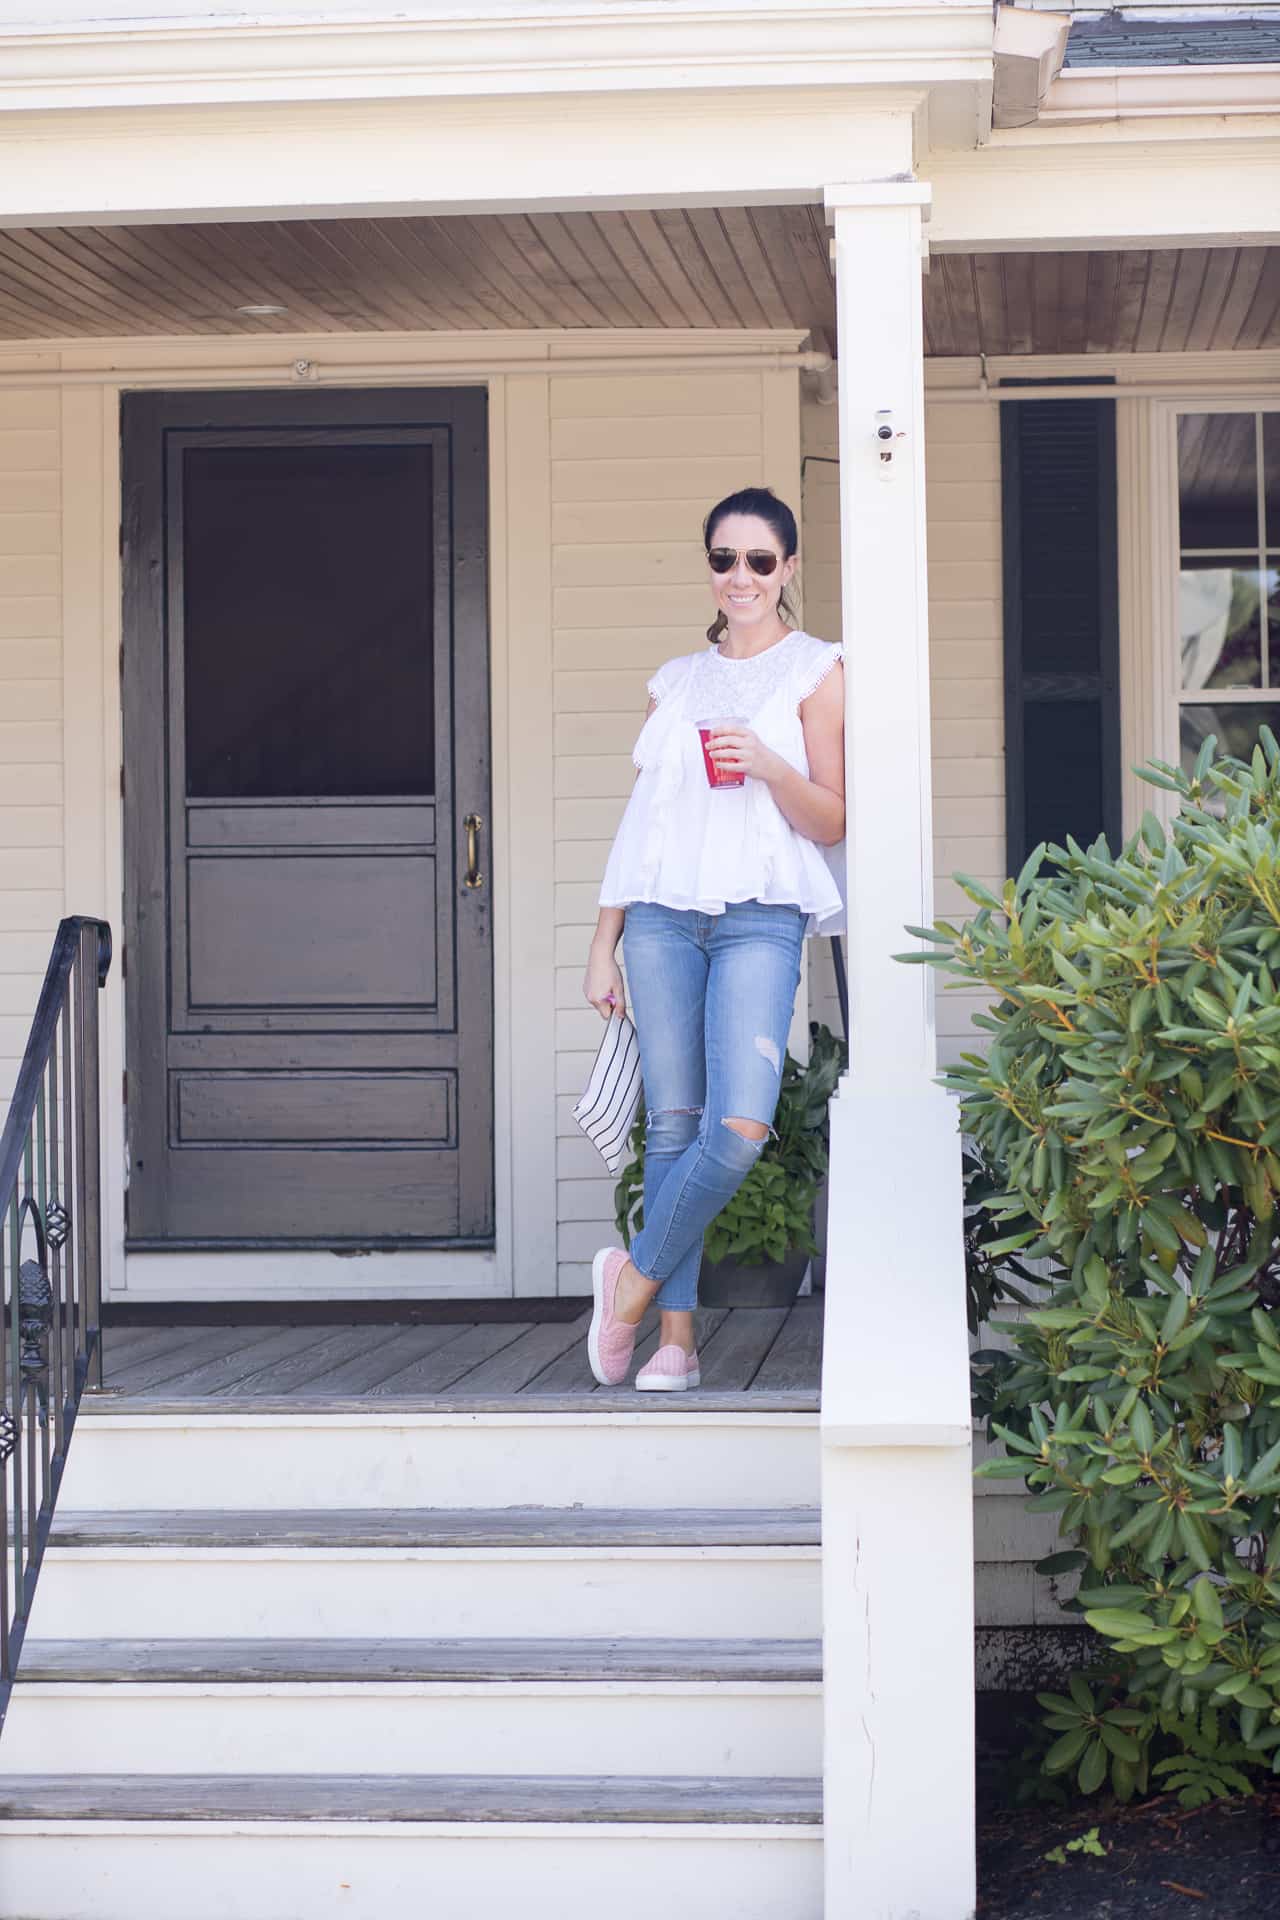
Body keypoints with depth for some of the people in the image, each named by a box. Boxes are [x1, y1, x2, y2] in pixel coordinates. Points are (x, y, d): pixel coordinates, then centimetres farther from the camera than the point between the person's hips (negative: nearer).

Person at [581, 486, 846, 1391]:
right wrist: (604, 945, 13)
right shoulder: (677, 681, 17)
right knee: (672, 1124, 1)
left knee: (741, 1127, -18)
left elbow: (832, 821, 3)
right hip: (663, 916, 3)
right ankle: (676, 1338, 5)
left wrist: (766, 766, -16)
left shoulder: (816, 672, 7)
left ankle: (637, 1274, 3)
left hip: (760, 918, -3)